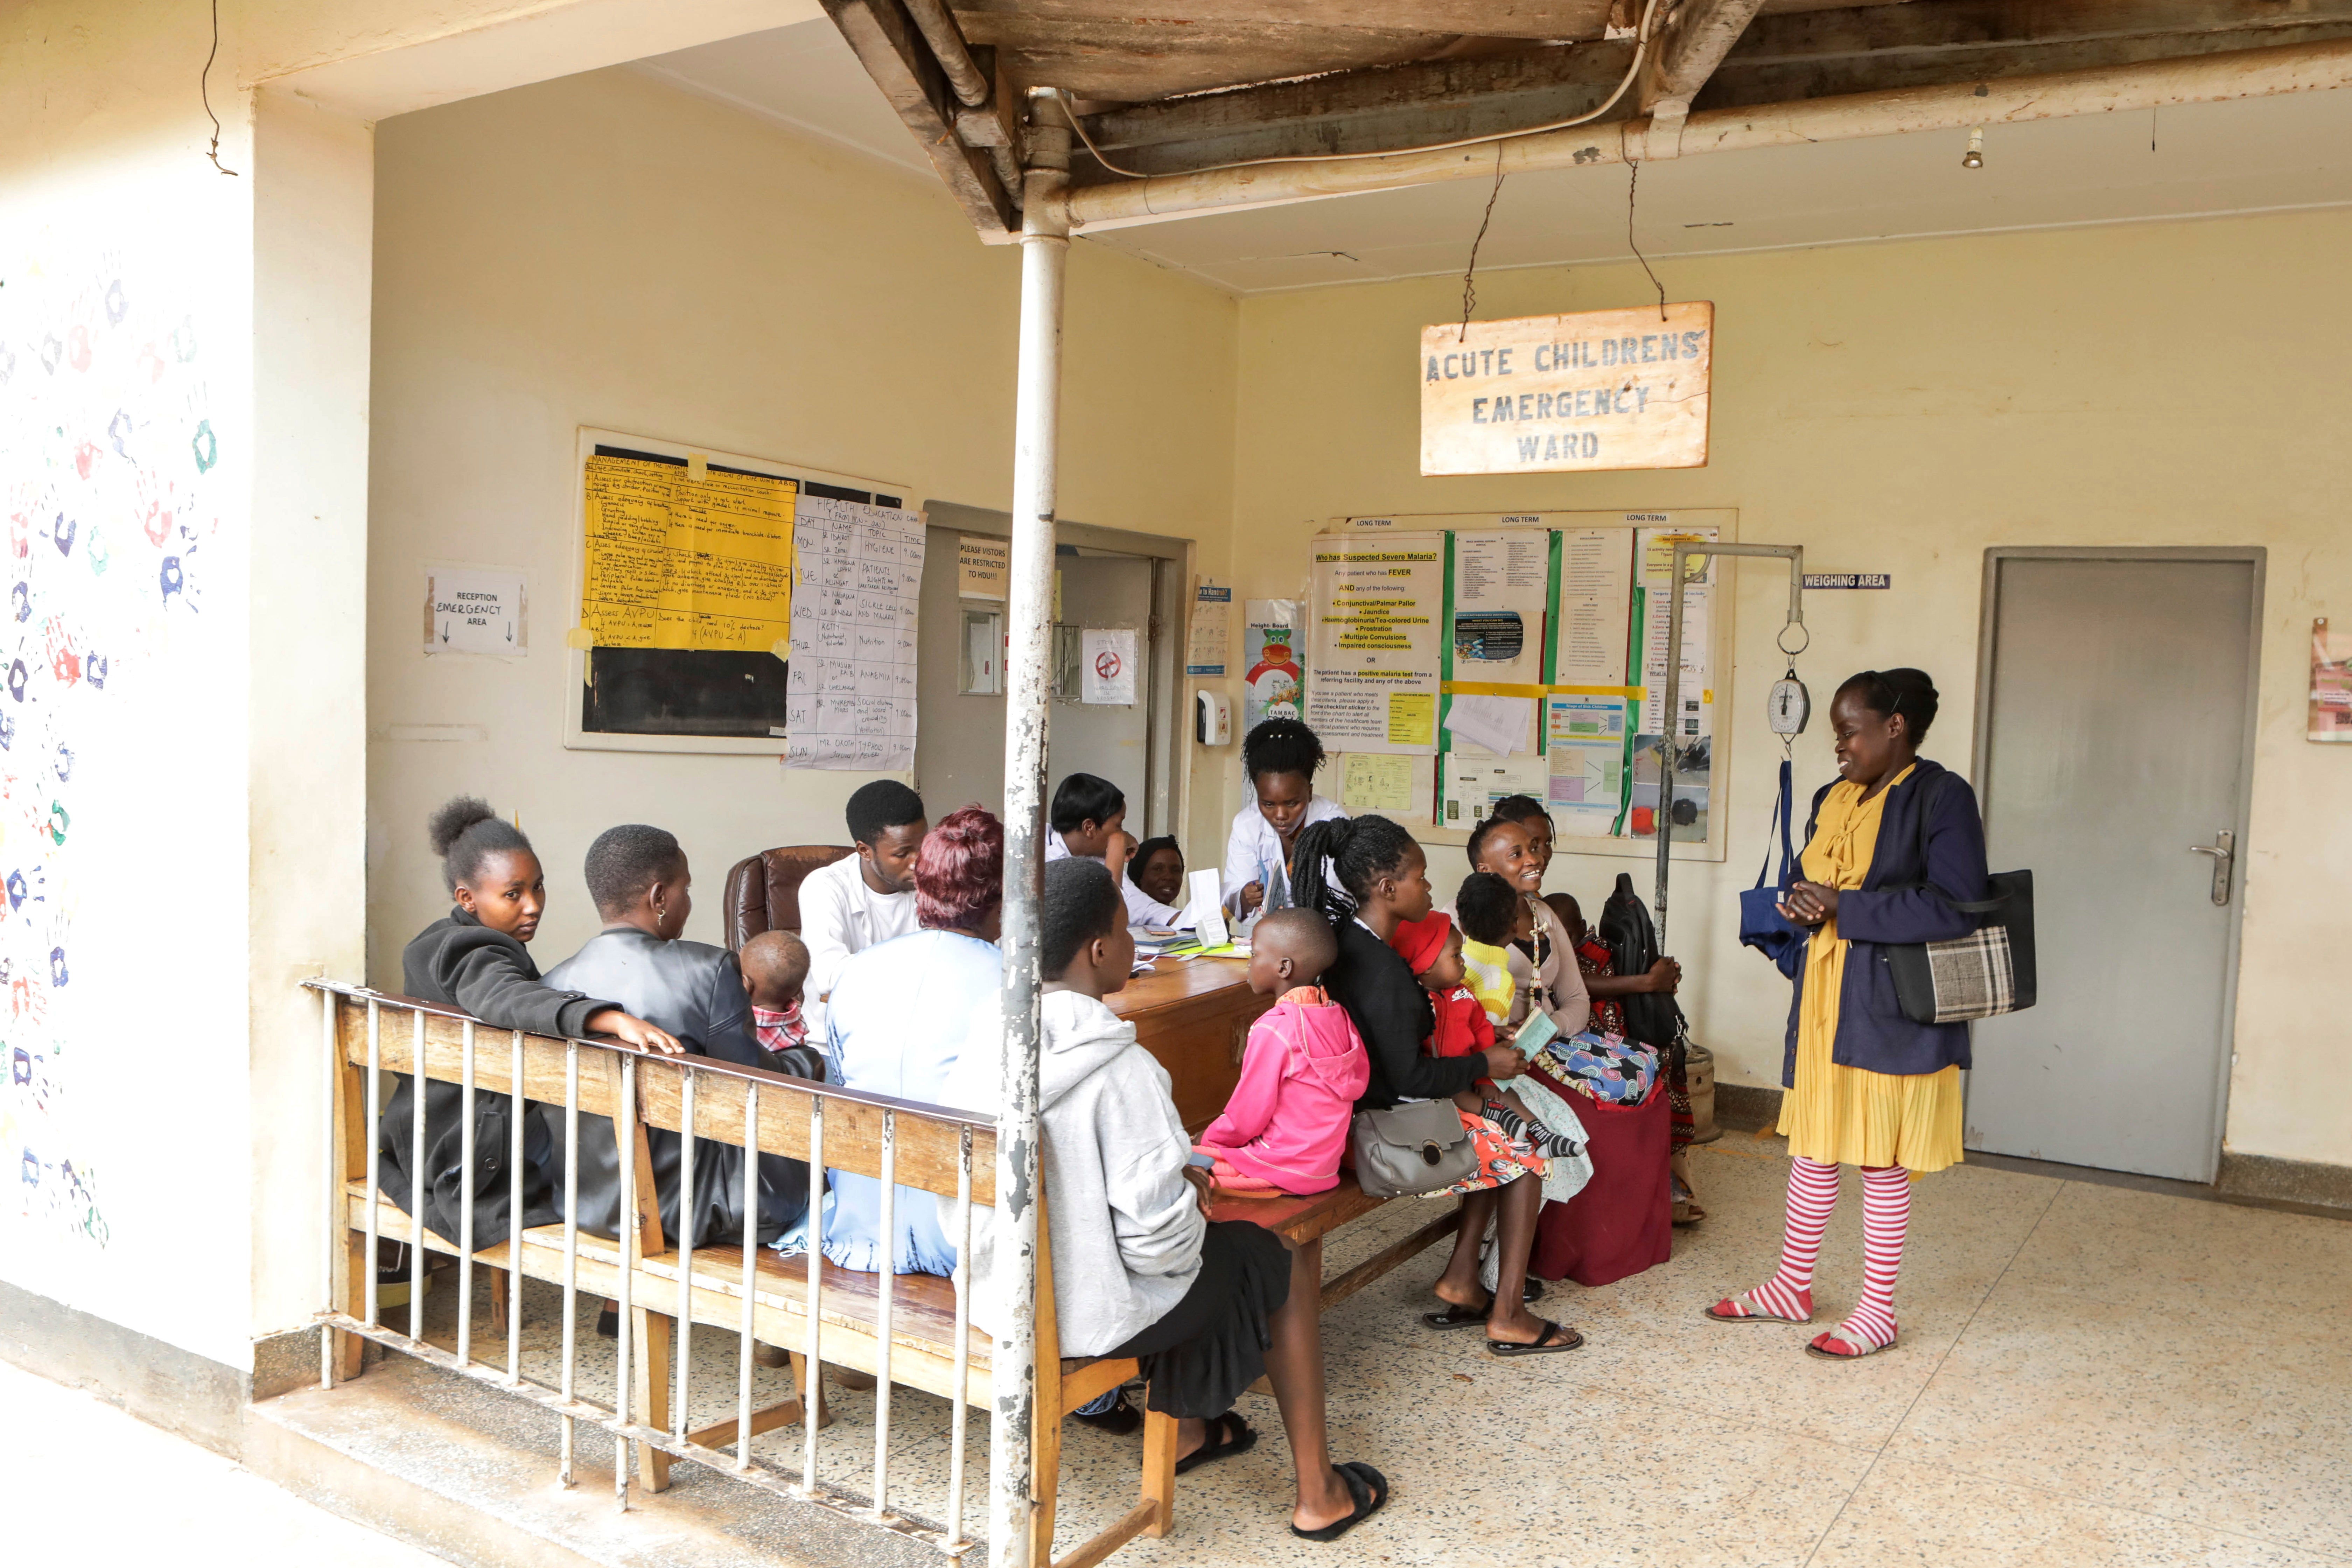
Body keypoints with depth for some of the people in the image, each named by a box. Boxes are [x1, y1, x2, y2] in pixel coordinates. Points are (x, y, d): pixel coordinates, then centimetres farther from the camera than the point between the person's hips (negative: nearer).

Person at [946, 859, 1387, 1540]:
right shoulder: (1118, 1068, -28)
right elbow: (1156, 1235, -27)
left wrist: (1174, 1174, 9)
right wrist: (1191, 1198, -4)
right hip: (1087, 1310, -7)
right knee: (1284, 1262, 18)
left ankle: (1185, 1431, 45)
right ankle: (1318, 1494, 30)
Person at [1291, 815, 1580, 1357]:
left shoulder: (1346, 942, 4)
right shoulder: (1383, 970, -26)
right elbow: (1409, 1078, -25)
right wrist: (1485, 1064, -11)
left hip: (1365, 1106, 10)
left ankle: (1461, 1279, 19)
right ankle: (1508, 1317, 10)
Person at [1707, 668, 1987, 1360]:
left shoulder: (1942, 797, -11)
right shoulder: (1833, 798, 12)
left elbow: (1956, 909, -19)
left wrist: (1845, 906, -19)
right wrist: (1802, 905, -4)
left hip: (1892, 1013, -7)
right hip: (1824, 1001, 7)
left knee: (1883, 1162, 3)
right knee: (1811, 1148, 14)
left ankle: (1878, 1311, 16)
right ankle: (1792, 1287, 27)